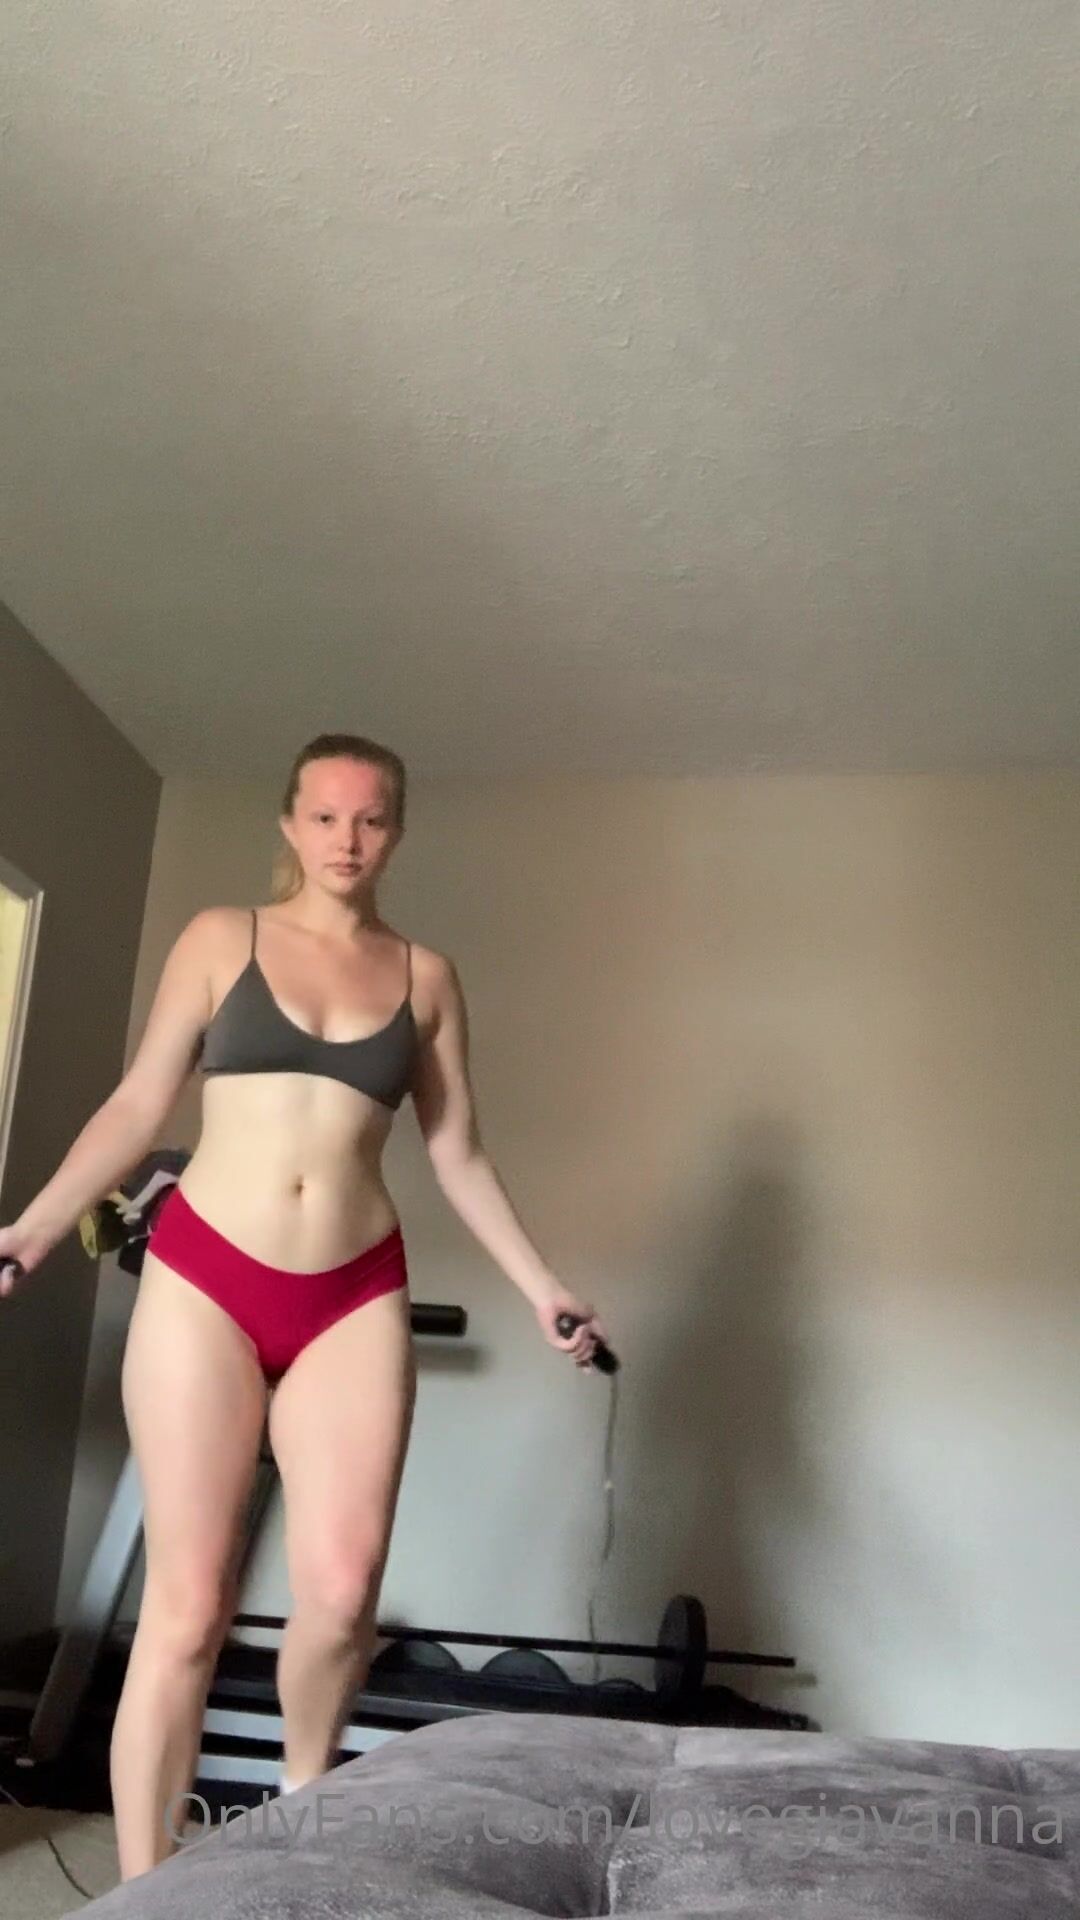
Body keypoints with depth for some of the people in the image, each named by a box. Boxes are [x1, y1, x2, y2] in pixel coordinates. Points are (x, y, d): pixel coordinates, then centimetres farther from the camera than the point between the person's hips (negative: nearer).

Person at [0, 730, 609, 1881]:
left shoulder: (426, 977, 11)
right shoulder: (221, 938, 7)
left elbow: (458, 1155, 12)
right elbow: (138, 1107, 6)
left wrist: (541, 1287, 8)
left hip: (355, 1296, 2)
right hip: (204, 1278, -1)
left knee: (342, 1592, -6)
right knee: (188, 1603, -2)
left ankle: (301, 1805, 25)